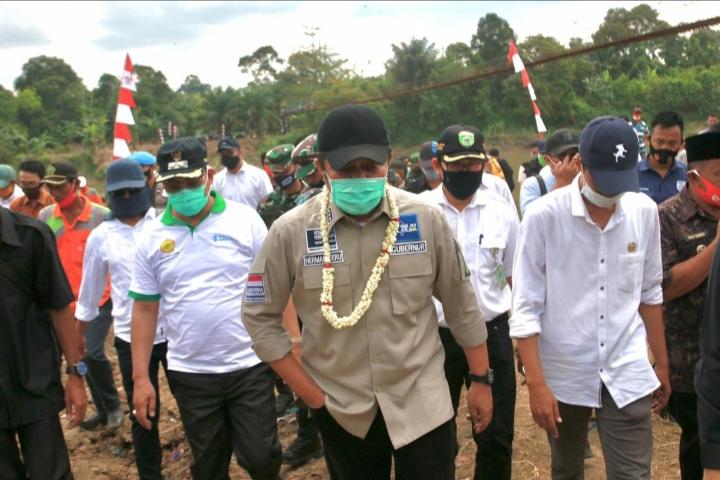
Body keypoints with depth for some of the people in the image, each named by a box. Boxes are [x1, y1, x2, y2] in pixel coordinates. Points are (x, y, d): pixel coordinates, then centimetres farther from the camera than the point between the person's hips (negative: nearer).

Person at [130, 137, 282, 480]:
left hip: (249, 365, -2)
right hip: (190, 373, 2)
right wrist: (140, 377, 2)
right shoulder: (151, 237, 0)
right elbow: (144, 309, 5)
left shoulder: (245, 219, -6)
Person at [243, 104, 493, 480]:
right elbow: (260, 318, -3)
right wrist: (311, 394, -4)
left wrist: (480, 379, 6)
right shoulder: (290, 232, -11)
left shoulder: (425, 219, -8)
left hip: (422, 400, 0)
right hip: (341, 410, 1)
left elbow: (461, 305, 2)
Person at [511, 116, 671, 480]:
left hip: (628, 373, 2)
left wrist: (661, 363, 14)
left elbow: (650, 293, 10)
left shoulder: (645, 211, -2)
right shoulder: (543, 216, -15)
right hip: (563, 374, -2)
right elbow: (525, 309, -12)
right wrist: (536, 384, -15)